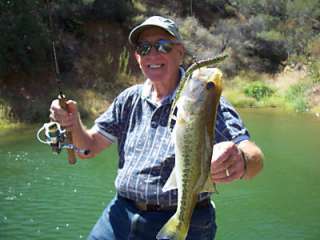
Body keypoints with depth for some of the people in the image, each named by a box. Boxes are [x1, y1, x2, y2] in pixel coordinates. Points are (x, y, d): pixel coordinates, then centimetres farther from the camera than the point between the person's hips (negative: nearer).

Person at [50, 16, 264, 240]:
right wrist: (73, 123, -14)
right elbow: (89, 147, 7)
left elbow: (254, 158, -23)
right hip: (121, 217, 4)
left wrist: (241, 161, -46)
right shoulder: (129, 100, 3)